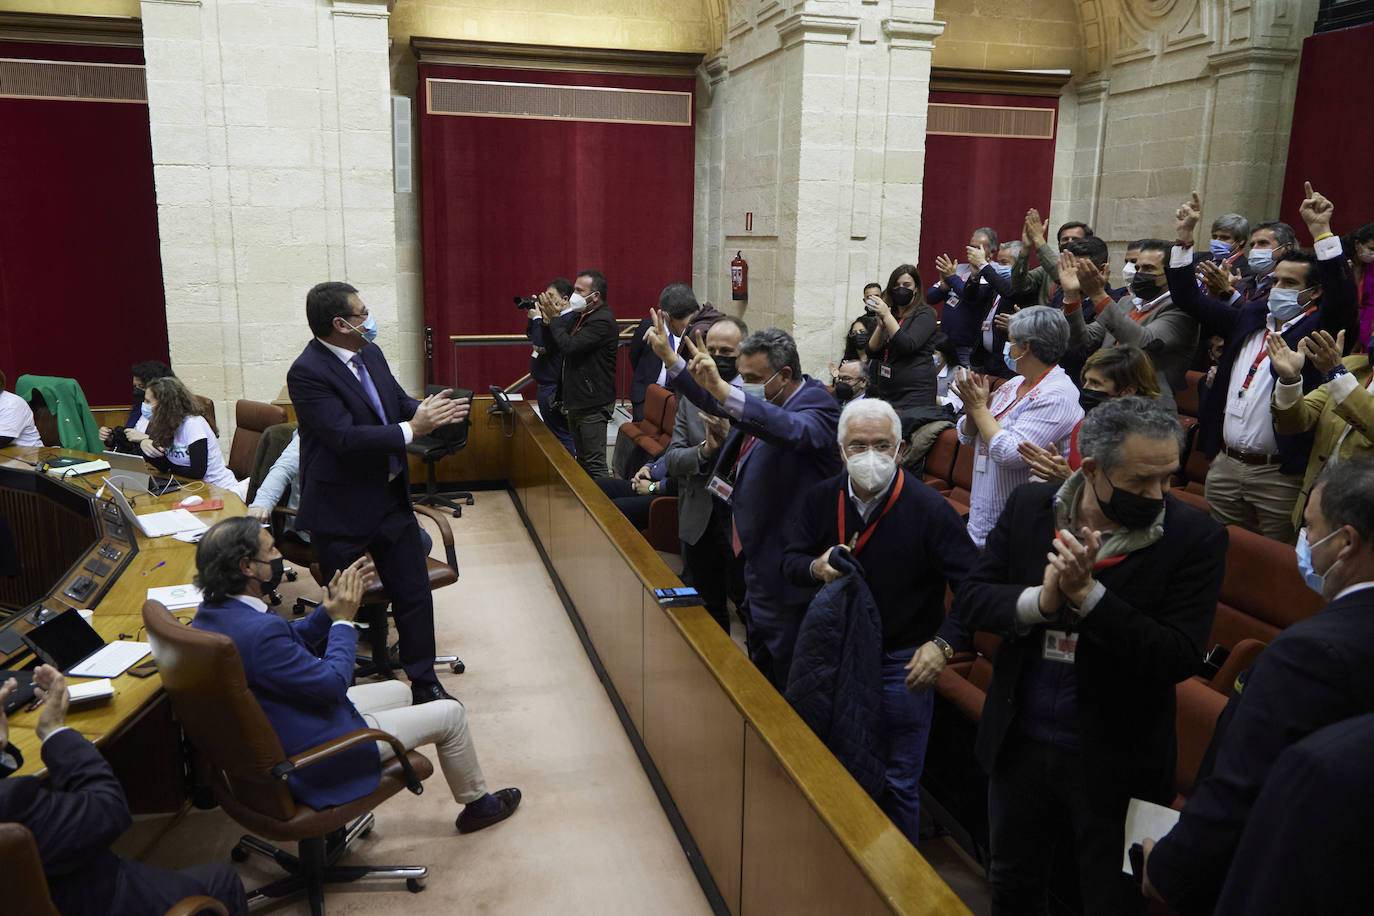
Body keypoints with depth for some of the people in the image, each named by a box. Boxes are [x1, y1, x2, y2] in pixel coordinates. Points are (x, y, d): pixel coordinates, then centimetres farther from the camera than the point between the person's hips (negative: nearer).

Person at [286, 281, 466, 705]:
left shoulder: (370, 353, 6)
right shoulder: (307, 373, -20)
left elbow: (399, 402, 12)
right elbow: (346, 438, -27)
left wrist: (431, 410, -10)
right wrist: (412, 429, -26)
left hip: (390, 498, 7)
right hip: (341, 511, -7)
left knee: (414, 592, 12)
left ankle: (424, 682, 27)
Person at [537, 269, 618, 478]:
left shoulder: (602, 321, -17)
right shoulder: (579, 316, 14)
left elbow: (569, 347, -25)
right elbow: (553, 347, 12)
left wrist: (554, 318, -14)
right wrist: (547, 318, -2)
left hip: (593, 404, -10)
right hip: (576, 401, 10)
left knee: (594, 463, -6)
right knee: (582, 459, 18)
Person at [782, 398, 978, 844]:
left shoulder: (929, 509, -17)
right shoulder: (820, 498, -3)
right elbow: (790, 559, 3)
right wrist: (816, 568, -20)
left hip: (901, 661, -4)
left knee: (897, 783, 4)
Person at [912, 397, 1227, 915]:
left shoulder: (1196, 538, -15)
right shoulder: (1029, 507, -5)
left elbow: (1180, 658, -21)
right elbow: (973, 596, -5)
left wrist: (1086, 593, -29)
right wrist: (1039, 601, -24)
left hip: (1113, 764, -3)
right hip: (1020, 744, 3)